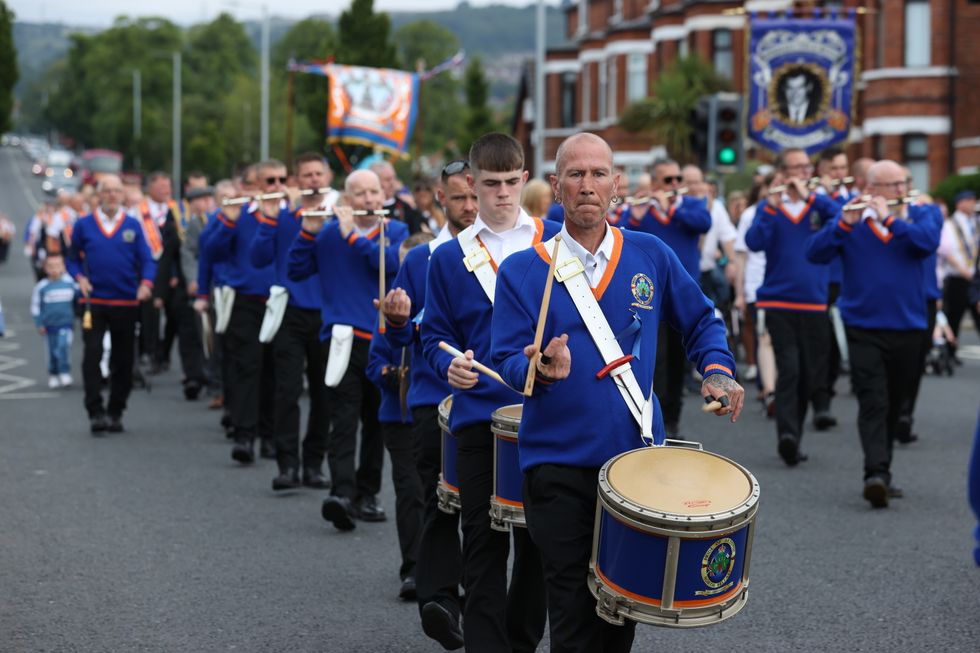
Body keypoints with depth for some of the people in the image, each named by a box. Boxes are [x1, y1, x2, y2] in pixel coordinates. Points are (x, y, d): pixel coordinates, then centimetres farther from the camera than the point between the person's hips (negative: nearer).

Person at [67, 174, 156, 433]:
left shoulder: (133, 225, 4)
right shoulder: (84, 225, 4)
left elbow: (146, 260, 2)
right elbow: (73, 259, 11)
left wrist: (146, 283, -16)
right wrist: (80, 278, -8)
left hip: (126, 303, 1)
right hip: (94, 302, -1)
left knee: (123, 362, 7)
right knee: (91, 356, -12)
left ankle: (115, 413, 18)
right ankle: (96, 412, -9)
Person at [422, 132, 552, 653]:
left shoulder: (556, 240, 3)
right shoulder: (449, 257, 5)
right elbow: (435, 335, 7)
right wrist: (450, 366, -14)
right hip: (479, 417, 0)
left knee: (538, 542, 10)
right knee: (483, 549, 0)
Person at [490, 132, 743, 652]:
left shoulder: (651, 256, 3)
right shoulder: (521, 271, -3)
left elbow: (701, 321, 16)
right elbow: (506, 361, -6)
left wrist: (717, 372, -1)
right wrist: (540, 369, -27)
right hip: (558, 466, -2)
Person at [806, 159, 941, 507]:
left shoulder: (920, 213, 8)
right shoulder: (849, 219, 3)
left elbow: (928, 241, -13)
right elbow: (814, 252, -10)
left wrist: (889, 219, -19)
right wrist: (845, 223, -22)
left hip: (907, 326, 3)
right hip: (864, 327, -2)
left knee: (893, 406, 12)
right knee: (873, 403, -14)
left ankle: (881, 474, 23)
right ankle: (876, 474, -23)